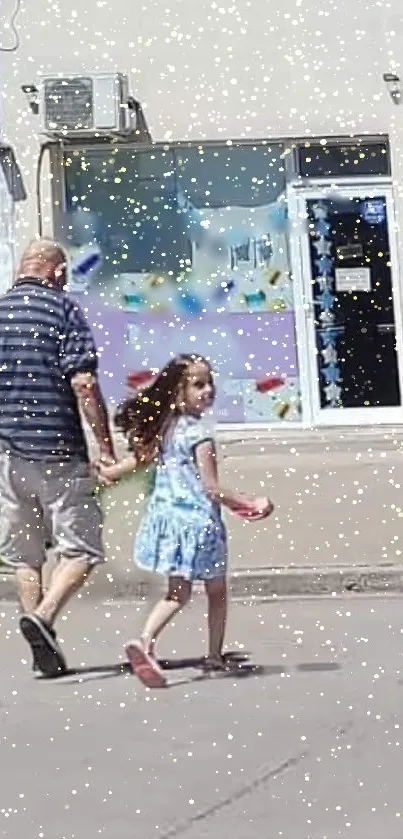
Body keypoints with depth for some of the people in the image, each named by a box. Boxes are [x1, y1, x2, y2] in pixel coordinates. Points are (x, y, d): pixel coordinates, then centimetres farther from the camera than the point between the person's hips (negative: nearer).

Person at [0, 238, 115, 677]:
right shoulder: (63, 310, -6)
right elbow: (83, 384, -13)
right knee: (80, 547, 2)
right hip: (59, 447, -5)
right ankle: (43, 616, -18)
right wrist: (106, 447, -8)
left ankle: (38, 633, 10)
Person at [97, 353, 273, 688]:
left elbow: (140, 458, 17)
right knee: (216, 592, 14)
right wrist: (249, 504, -13)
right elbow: (211, 489, -19)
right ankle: (215, 655, 24)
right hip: (198, 520, -6)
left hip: (168, 516, 6)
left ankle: (145, 642, -17)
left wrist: (109, 471, 35)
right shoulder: (199, 434, -17)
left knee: (178, 592, 7)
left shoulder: (166, 429, 4)